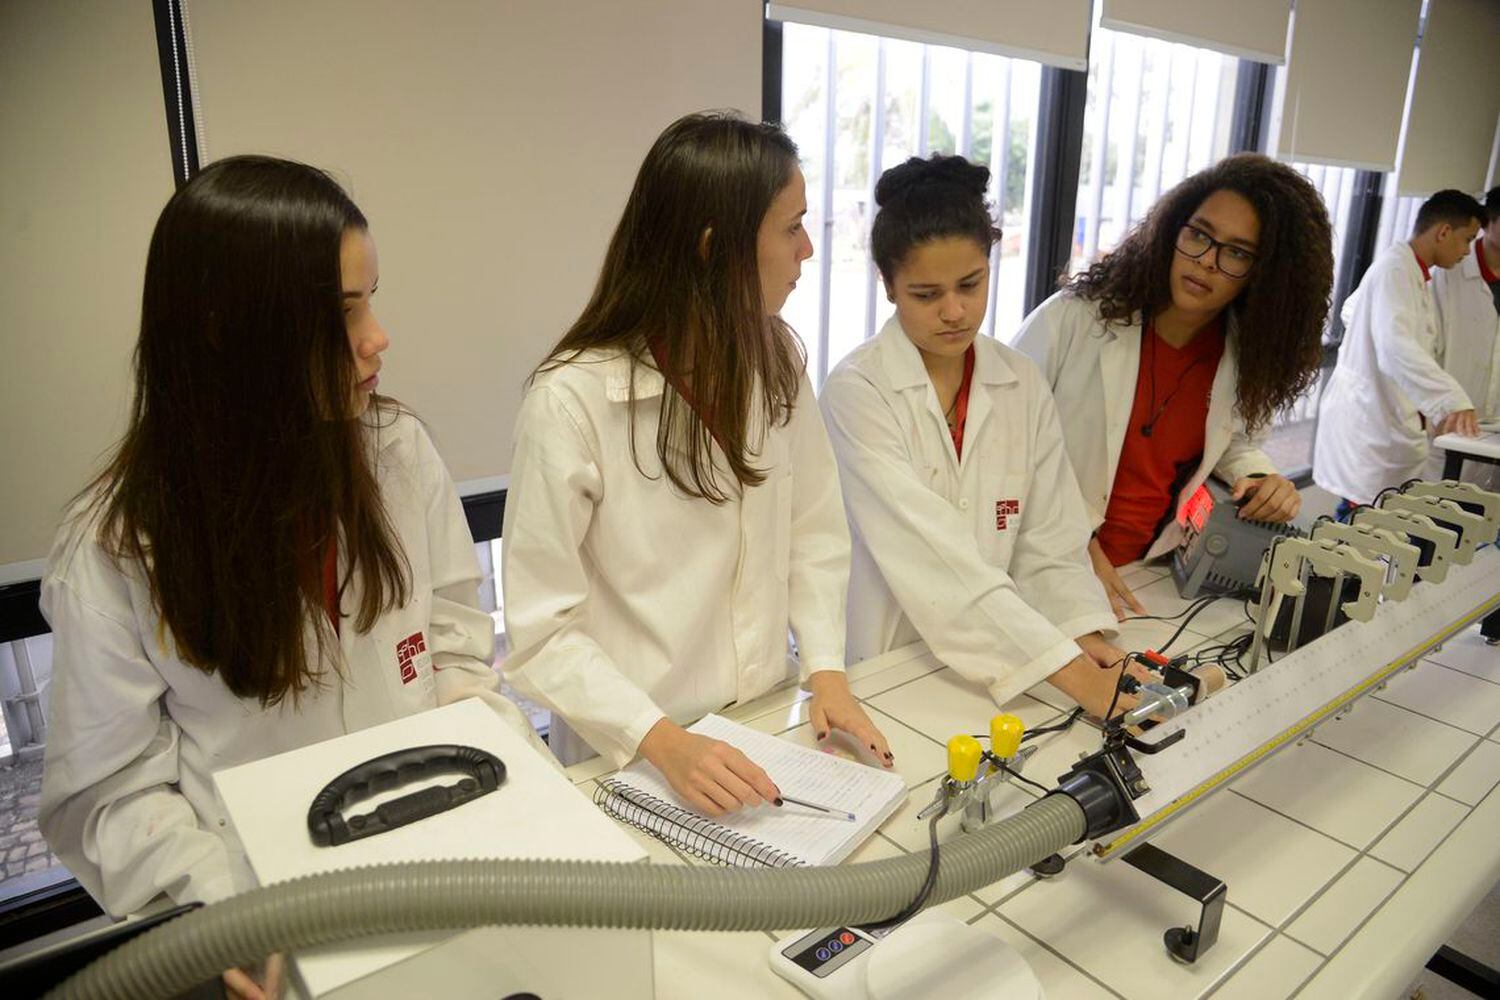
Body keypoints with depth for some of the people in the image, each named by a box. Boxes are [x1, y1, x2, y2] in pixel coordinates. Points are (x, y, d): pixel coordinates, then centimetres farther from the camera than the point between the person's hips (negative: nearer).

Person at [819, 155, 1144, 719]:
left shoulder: (1023, 384, 4)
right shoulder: (857, 391, -12)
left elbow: (1050, 542, 3)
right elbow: (936, 555, -20)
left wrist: (1086, 638, -14)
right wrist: (1074, 675, -24)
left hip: (1000, 666, 4)